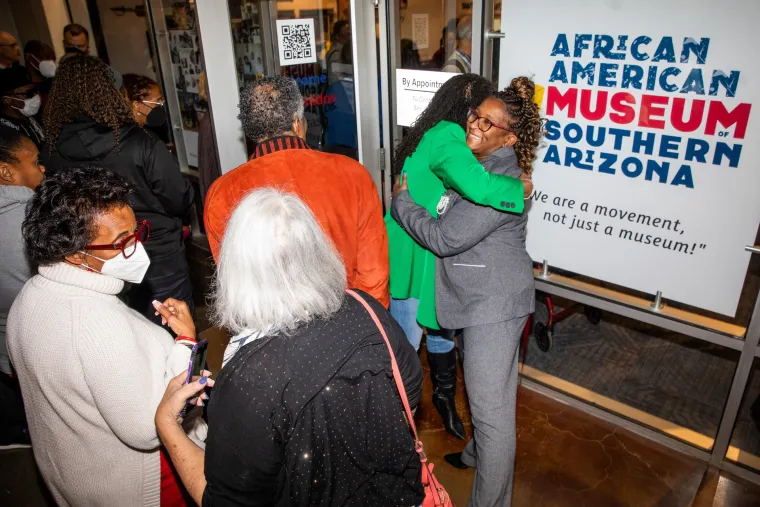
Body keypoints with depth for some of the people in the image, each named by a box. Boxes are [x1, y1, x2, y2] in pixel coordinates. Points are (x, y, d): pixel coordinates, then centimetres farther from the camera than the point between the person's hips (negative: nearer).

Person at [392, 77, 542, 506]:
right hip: (478, 297, 10)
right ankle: (478, 454, 50)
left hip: (494, 302, -10)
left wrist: (402, 201, -11)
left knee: (492, 406, 1)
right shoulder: (475, 163, 7)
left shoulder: (501, 181, -24)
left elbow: (443, 237, -25)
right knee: (485, 393, 28)